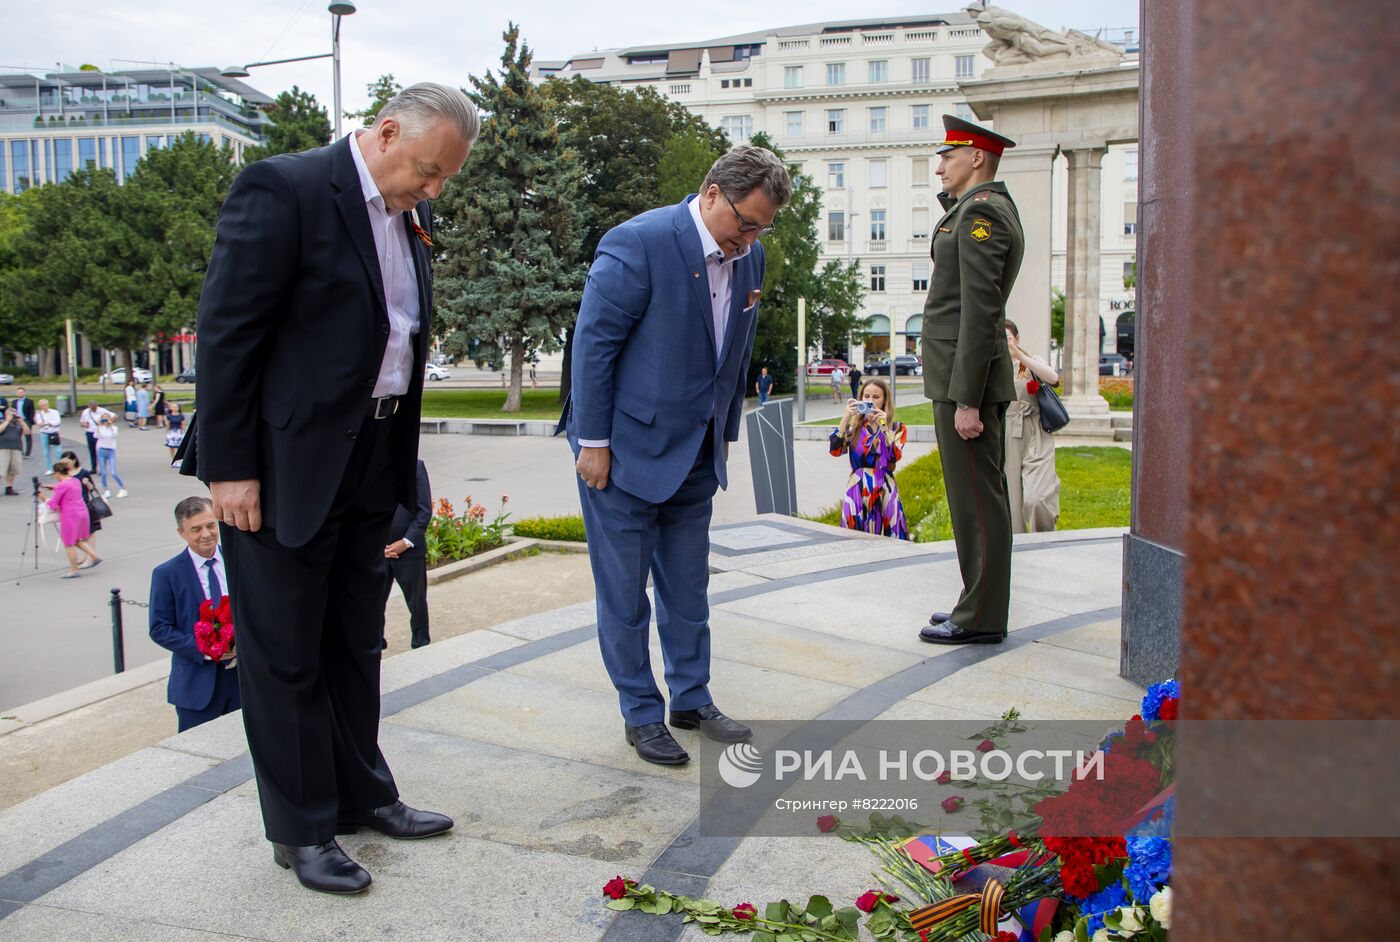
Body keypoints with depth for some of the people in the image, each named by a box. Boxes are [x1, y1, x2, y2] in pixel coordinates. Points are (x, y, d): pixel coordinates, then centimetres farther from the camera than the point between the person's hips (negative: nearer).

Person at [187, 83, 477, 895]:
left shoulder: (409, 216, 10)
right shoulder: (283, 190, -14)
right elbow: (226, 333, -16)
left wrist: (403, 455, 11)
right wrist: (230, 467, -17)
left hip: (372, 466, 8)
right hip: (285, 464, -8)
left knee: (357, 643, 18)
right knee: (285, 655, 6)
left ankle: (362, 795, 34)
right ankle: (301, 829, 20)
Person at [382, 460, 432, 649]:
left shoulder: (415, 467, -4)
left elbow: (425, 510, -4)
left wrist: (406, 542, -11)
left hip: (409, 548, -1)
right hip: (376, 551, 1)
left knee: (417, 602, 10)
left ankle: (421, 646, 26)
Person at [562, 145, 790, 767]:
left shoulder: (749, 257, 2)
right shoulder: (638, 244, -19)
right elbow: (593, 342, -17)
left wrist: (724, 434, 14)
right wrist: (594, 442, -16)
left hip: (694, 452, 7)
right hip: (623, 449, -6)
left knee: (688, 587, 16)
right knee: (624, 591, 5)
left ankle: (692, 699, 30)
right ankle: (641, 714, 19)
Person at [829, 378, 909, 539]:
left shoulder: (897, 428, 7)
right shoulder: (852, 426, 7)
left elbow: (895, 455, -11)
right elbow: (835, 451, -10)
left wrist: (883, 426, -13)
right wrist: (846, 417, -10)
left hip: (885, 492, 0)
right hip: (857, 492, 0)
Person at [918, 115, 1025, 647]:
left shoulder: (980, 211, -15)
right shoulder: (989, 207, 18)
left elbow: (980, 311, -22)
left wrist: (965, 399, -23)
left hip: (967, 378, -11)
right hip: (964, 378, 11)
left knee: (976, 499, -4)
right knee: (981, 496, 15)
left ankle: (981, 620, 4)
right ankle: (980, 606, 25)